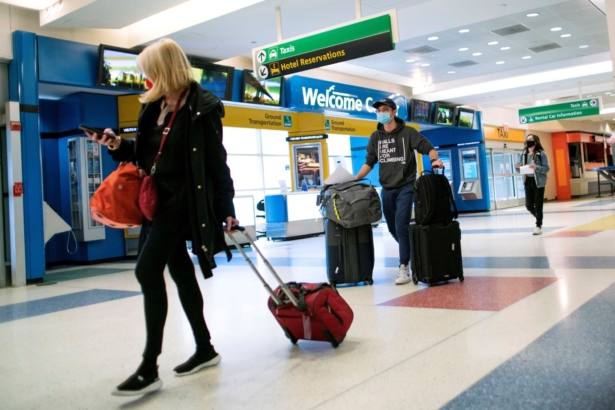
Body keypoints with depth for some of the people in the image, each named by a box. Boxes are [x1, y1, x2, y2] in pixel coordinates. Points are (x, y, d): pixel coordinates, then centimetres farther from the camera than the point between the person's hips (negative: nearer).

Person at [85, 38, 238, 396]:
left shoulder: (202, 107, -9)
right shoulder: (154, 107, 13)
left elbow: (217, 161, -10)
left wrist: (226, 208, -11)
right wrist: (119, 145, 3)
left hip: (184, 200, -8)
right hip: (158, 199, 8)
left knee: (148, 270, -15)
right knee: (180, 273, 12)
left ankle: (150, 368, -7)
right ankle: (205, 349, 25)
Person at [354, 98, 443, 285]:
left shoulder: (408, 132, -3)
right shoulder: (375, 137, 10)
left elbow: (428, 147, -5)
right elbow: (369, 162, 11)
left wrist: (434, 159, -26)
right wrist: (355, 179, 0)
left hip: (405, 187, -5)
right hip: (387, 189, 5)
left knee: (401, 226, -14)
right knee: (392, 228, 10)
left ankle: (403, 268, -10)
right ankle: (409, 252, 32)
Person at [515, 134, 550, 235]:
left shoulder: (541, 153, -8)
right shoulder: (523, 154, 6)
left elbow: (546, 168, -10)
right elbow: (521, 169, 11)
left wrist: (536, 167, -26)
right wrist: (518, 167, -11)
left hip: (538, 182, -5)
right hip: (527, 182, 5)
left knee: (538, 205, -1)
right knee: (528, 205, 7)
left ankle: (538, 226, 10)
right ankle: (539, 218, 34)